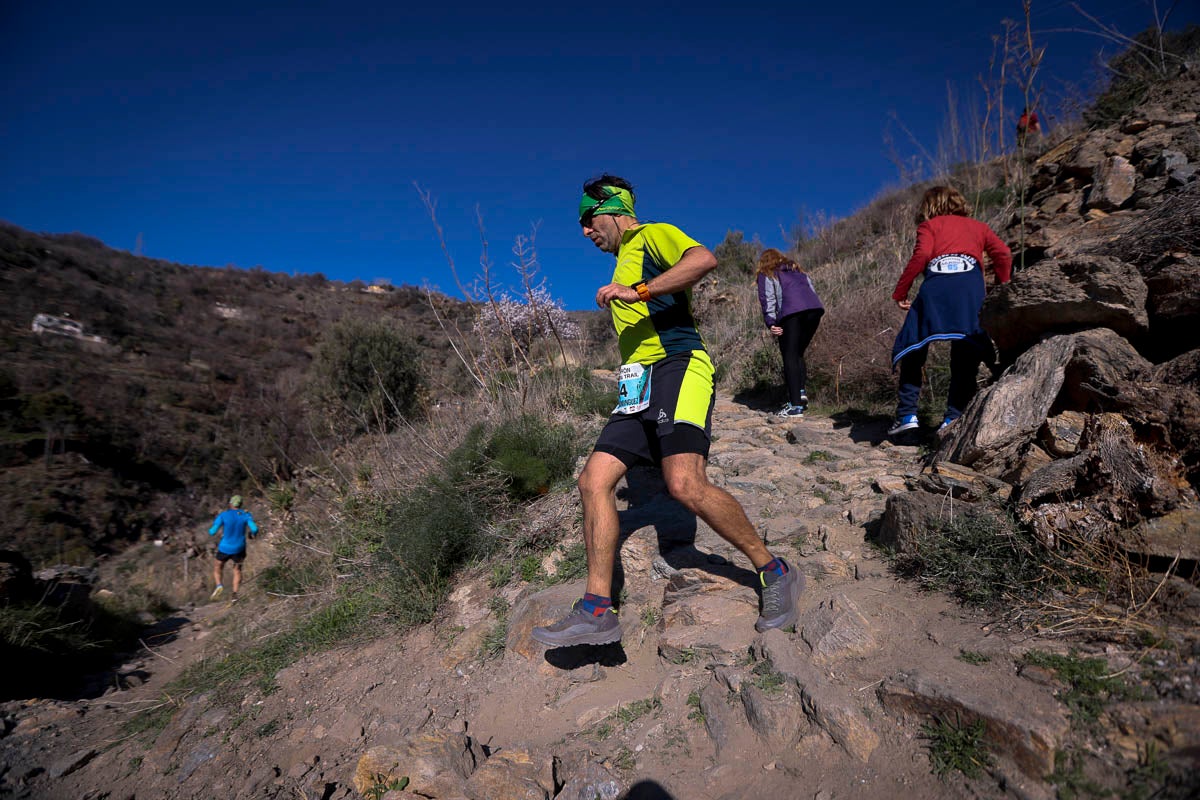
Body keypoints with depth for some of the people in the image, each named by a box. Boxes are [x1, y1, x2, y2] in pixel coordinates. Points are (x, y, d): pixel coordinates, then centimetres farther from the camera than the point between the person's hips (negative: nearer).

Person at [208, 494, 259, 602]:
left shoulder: (223, 515, -10)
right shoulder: (245, 515, -6)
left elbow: (212, 531, -14)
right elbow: (254, 529, -16)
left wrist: (211, 531, 10)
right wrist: (253, 534, 6)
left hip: (225, 548, -2)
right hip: (239, 549, 2)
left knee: (217, 567, 24)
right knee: (237, 569, 21)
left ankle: (219, 585, -3)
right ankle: (234, 593, 7)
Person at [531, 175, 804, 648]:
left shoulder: (653, 235, 6)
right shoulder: (624, 265, 32)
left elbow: (704, 259, -17)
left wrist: (638, 291, -19)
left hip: (677, 367, -9)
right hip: (639, 388, 9)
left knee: (685, 484, -26)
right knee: (593, 480, -7)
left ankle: (775, 574, -6)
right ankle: (597, 611, -5)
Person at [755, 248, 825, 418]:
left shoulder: (767, 275, 18)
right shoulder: (798, 270, 34)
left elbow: (767, 300, 4)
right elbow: (812, 289, 22)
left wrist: (771, 324, -3)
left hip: (791, 312, -5)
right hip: (815, 308, 5)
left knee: (790, 357, -2)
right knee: (798, 353, 18)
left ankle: (795, 405, -10)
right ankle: (801, 391, 1)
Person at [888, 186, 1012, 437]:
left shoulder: (929, 225, 23)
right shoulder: (978, 226, 31)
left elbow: (921, 255, 2)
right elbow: (1003, 253, 15)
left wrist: (900, 292, 4)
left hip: (936, 286, -2)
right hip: (971, 285, 2)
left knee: (912, 350, 4)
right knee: (964, 357, 4)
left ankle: (907, 414, -4)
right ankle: (954, 417, -5)